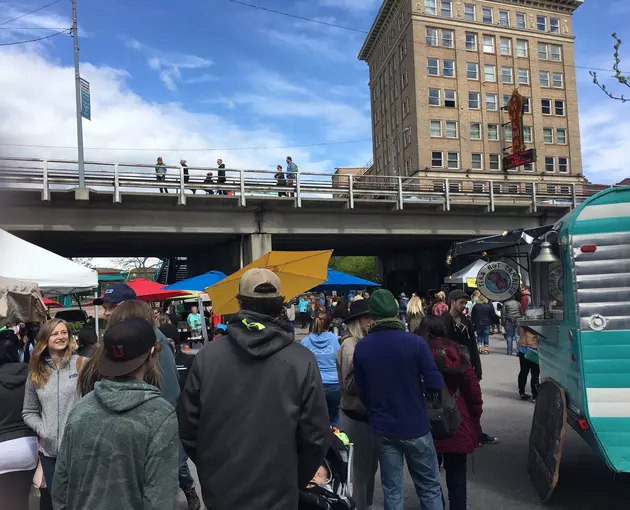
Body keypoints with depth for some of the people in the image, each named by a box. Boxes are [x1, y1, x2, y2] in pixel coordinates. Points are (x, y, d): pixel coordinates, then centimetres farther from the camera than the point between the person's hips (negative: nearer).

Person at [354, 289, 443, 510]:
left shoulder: (361, 347, -7)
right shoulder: (415, 342, -15)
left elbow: (361, 391, -1)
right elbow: (435, 385, -15)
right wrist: (415, 386, 6)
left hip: (382, 427, 2)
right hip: (415, 425, -2)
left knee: (392, 490, 13)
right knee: (429, 487, 14)